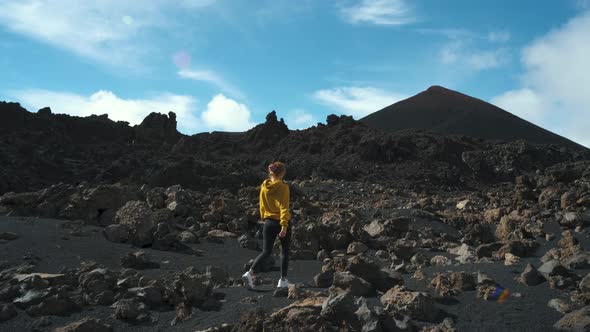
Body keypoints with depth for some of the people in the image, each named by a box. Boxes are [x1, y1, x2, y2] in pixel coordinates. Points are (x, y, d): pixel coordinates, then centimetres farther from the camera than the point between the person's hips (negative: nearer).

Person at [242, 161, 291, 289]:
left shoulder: (264, 186, 2)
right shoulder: (283, 187, -14)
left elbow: (262, 205, 11)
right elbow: (284, 207, -18)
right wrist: (284, 225, -20)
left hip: (269, 222, 4)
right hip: (281, 222, -4)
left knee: (266, 252, 8)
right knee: (285, 251, 15)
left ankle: (250, 273, -13)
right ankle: (283, 280, 20)